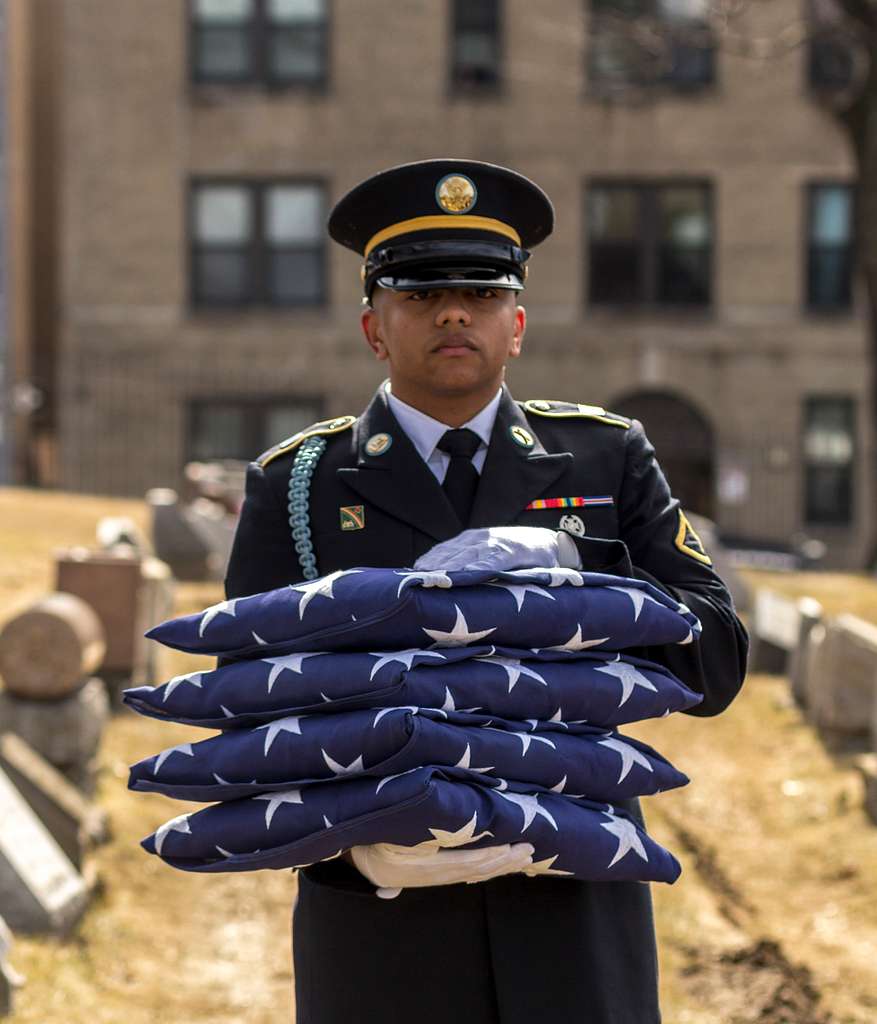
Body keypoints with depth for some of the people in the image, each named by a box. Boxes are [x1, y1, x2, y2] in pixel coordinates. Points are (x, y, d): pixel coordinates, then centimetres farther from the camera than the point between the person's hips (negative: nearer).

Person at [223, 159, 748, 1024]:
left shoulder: (609, 459, 8)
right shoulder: (296, 485, 5)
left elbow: (714, 662, 1)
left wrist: (562, 568, -14)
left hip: (577, 926, 1)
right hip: (382, 931, 0)